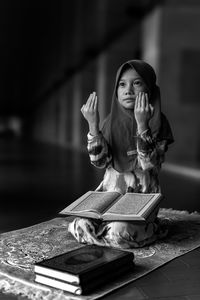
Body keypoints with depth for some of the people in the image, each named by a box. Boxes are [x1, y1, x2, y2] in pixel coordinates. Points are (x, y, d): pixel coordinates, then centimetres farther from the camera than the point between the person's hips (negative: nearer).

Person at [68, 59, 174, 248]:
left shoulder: (157, 123, -8)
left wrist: (142, 124, -30)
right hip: (110, 192, 4)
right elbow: (100, 161, -9)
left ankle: (151, 229, 7)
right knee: (82, 226, -15)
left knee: (119, 233, -26)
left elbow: (149, 164, -21)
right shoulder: (112, 121, 2)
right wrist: (93, 125, -21)